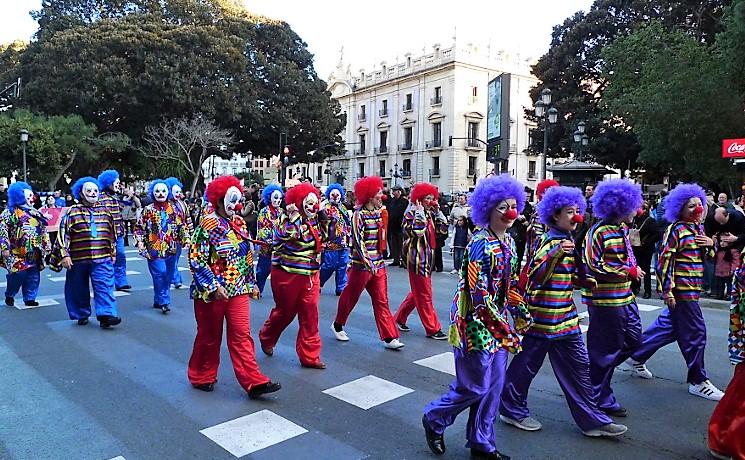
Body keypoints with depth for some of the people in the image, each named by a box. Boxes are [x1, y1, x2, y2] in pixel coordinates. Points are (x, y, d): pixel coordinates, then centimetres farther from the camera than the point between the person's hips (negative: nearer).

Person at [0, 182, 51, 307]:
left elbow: (43, 231, 19)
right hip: (17, 254, -6)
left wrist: (46, 245, 16)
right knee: (17, 276, -4)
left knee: (33, 277, 5)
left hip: (34, 254, 6)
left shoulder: (35, 213, 16)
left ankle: (30, 298, 15)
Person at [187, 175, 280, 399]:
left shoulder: (239, 222, 8)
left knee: (241, 335, 2)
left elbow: (247, 256, 15)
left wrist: (252, 283, 15)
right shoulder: (208, 223, -11)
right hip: (212, 291, -5)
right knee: (210, 336, 10)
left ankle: (253, 381, 2)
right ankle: (202, 377, 29)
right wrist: (212, 286, -20)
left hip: (238, 290, 5)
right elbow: (195, 258, -16)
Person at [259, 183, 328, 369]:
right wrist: (294, 216, -28)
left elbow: (323, 238, 17)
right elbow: (291, 235, -31)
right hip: (287, 274, -5)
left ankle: (310, 356, 13)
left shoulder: (315, 221, 6)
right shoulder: (287, 220, -14)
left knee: (310, 315, 4)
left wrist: (323, 218, 6)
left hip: (311, 275, 6)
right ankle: (266, 337, 42)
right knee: (285, 312, 12)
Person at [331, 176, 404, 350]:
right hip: (361, 264, -6)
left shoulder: (379, 212, 8)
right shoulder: (359, 214, -13)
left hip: (378, 264, 6)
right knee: (351, 297, 11)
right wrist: (368, 262, -25)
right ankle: (337, 325, 33)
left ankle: (389, 338, 5)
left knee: (382, 301, 4)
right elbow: (358, 240, -19)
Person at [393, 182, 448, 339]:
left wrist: (437, 211, 6)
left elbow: (443, 229, 9)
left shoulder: (430, 213, 13)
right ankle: (433, 329, 5)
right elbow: (417, 230, -28)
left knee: (418, 292, 17)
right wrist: (419, 211, -19)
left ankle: (400, 318, 30)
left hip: (427, 256, 9)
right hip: (416, 257, -9)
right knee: (424, 294, -2)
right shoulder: (411, 213, -11)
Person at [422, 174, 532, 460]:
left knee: (492, 388, 14)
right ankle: (434, 419, 27)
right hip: (475, 322, -8)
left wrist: (522, 314, 5)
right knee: (474, 387, 2)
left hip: (498, 323, 8)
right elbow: (480, 295, -23)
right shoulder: (480, 244, -20)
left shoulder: (508, 241, 6)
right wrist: (508, 331, -22)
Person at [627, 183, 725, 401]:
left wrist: (711, 244, 0)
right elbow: (664, 260, -16)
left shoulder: (699, 228, 14)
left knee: (668, 326, 16)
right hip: (681, 290, -9)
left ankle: (637, 357, 29)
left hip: (692, 289, 9)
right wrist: (667, 291, -19)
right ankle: (698, 381, 12)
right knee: (695, 332, -2)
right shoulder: (676, 230, -12)